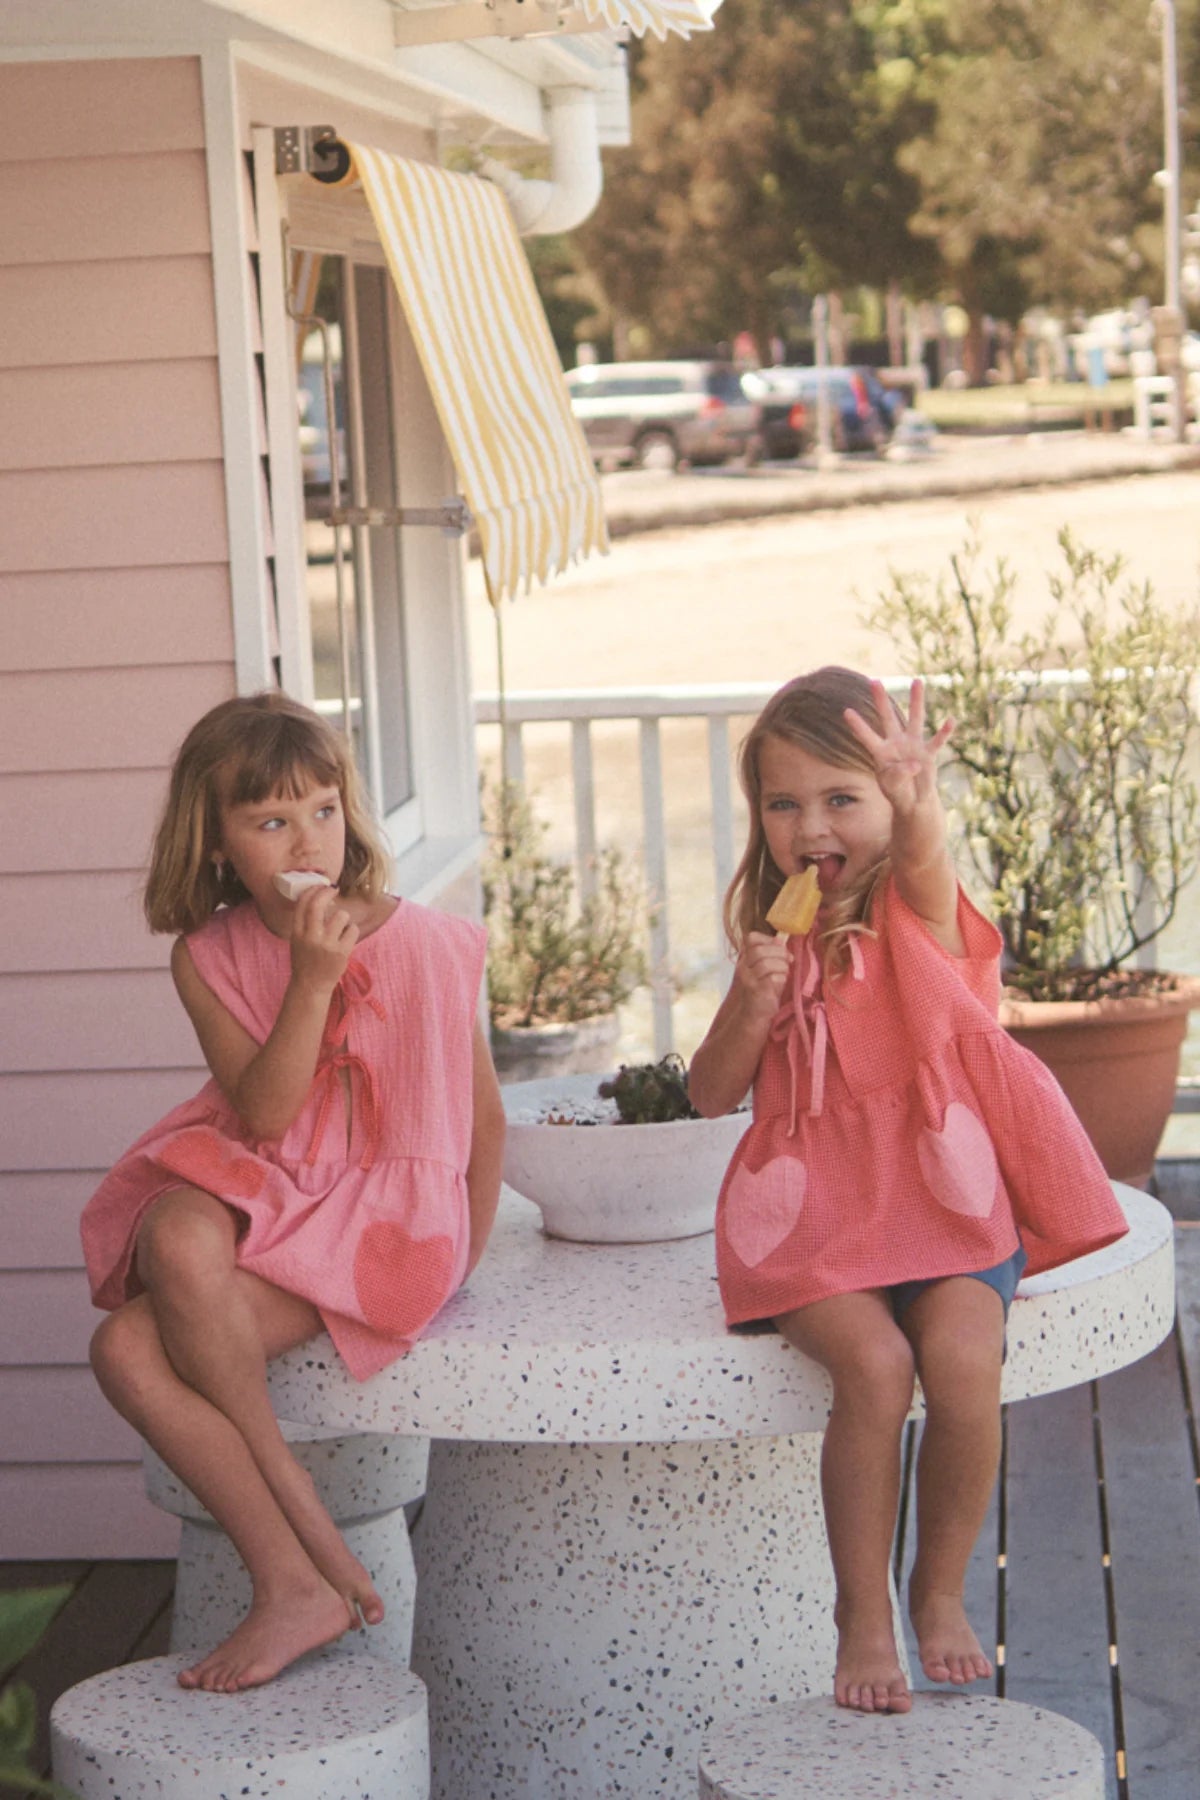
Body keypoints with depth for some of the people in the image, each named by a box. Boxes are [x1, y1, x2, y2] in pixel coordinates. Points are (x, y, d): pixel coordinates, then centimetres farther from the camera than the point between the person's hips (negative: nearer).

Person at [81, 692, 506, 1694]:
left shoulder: (419, 943, -5)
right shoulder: (209, 956, 3)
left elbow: (483, 1116, 4)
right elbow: (262, 1113, -8)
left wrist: (461, 1257, 5)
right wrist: (312, 978, -18)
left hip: (382, 1219, -5)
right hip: (258, 1196, 5)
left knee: (188, 1252, -32)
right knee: (127, 1351, -23)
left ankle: (305, 1567, -17)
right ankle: (298, 1579, -16)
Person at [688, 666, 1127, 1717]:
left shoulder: (921, 908, 0)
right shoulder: (778, 935, 10)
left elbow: (925, 857, -28)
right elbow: (712, 1095, 10)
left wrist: (916, 802, -52)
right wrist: (752, 1006, -10)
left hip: (941, 1190, -1)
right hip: (813, 1201, 1)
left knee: (963, 1359, -27)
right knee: (873, 1364, -27)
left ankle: (942, 1590, 0)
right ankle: (863, 1614, -7)